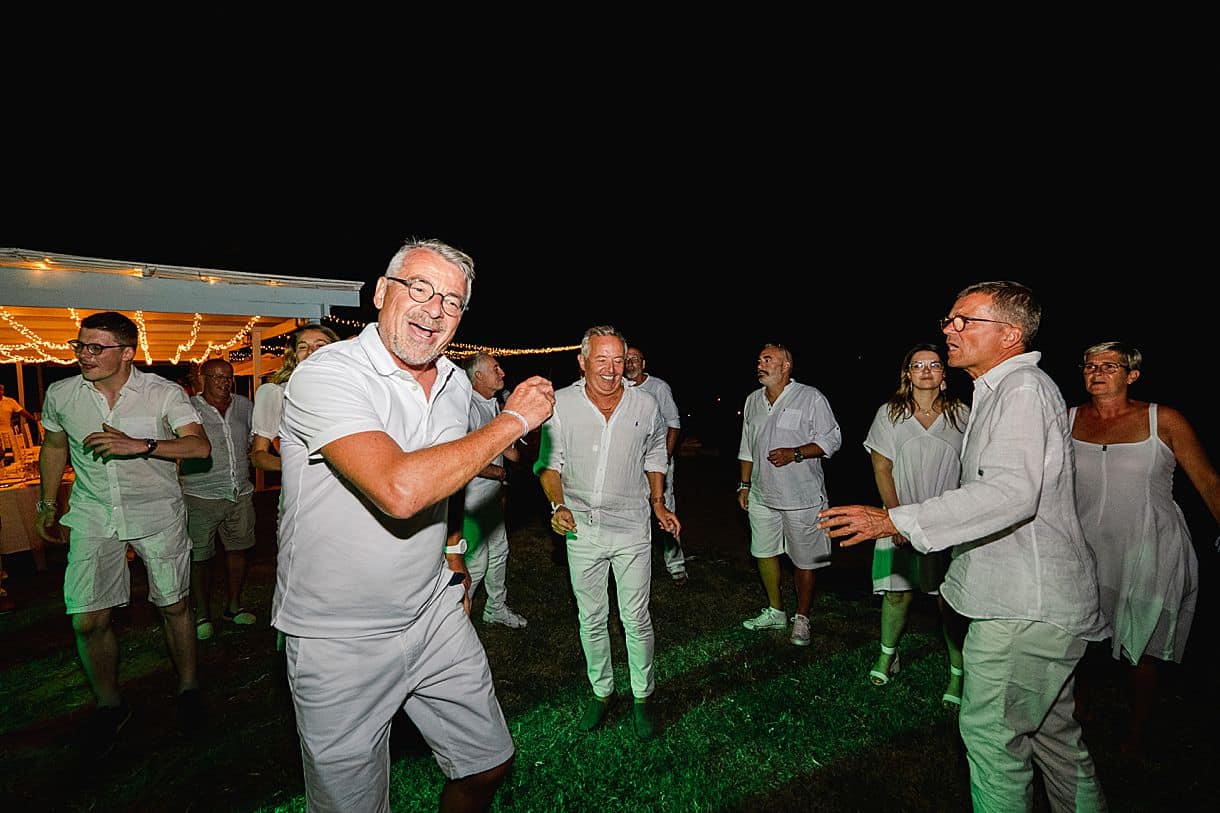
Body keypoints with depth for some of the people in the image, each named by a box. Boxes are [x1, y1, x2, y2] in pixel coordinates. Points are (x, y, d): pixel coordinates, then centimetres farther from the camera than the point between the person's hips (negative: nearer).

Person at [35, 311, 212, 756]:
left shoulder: (163, 393, -12)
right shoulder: (60, 395, 0)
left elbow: (200, 445, -21)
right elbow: (54, 447, 17)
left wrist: (140, 445, -34)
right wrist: (47, 504, 22)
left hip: (157, 513, -2)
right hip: (92, 514, 3)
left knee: (174, 606, 6)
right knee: (87, 619, -1)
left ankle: (189, 688, 27)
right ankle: (109, 704, 23)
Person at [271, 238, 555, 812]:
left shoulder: (456, 384, 2)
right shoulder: (327, 374, -21)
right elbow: (400, 490, -36)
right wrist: (513, 420, -27)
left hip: (435, 614, 6)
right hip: (340, 638, -5)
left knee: (490, 766, 16)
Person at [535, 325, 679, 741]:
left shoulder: (645, 405, -5)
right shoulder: (560, 403, -9)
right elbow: (549, 463, 0)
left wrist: (659, 505, 10)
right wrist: (558, 505, -15)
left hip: (632, 527, 0)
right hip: (581, 527, 1)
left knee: (636, 619, 8)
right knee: (591, 619, 15)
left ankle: (642, 696, 30)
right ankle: (601, 691, 36)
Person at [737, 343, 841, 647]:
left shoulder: (810, 397, -8)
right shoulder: (753, 400, 9)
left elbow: (831, 440, -7)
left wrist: (794, 453, -19)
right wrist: (744, 485, 14)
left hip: (802, 496, -5)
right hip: (762, 495, 6)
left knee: (804, 559, 5)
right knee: (763, 553, 13)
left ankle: (802, 618, 23)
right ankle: (775, 612, 31)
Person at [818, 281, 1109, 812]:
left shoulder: (1022, 389, -17)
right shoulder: (1001, 392, 15)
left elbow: (1012, 492, -32)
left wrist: (897, 521, -33)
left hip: (1026, 606, -10)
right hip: (1041, 601, 10)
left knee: (990, 733, 1)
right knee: (1052, 733, 22)